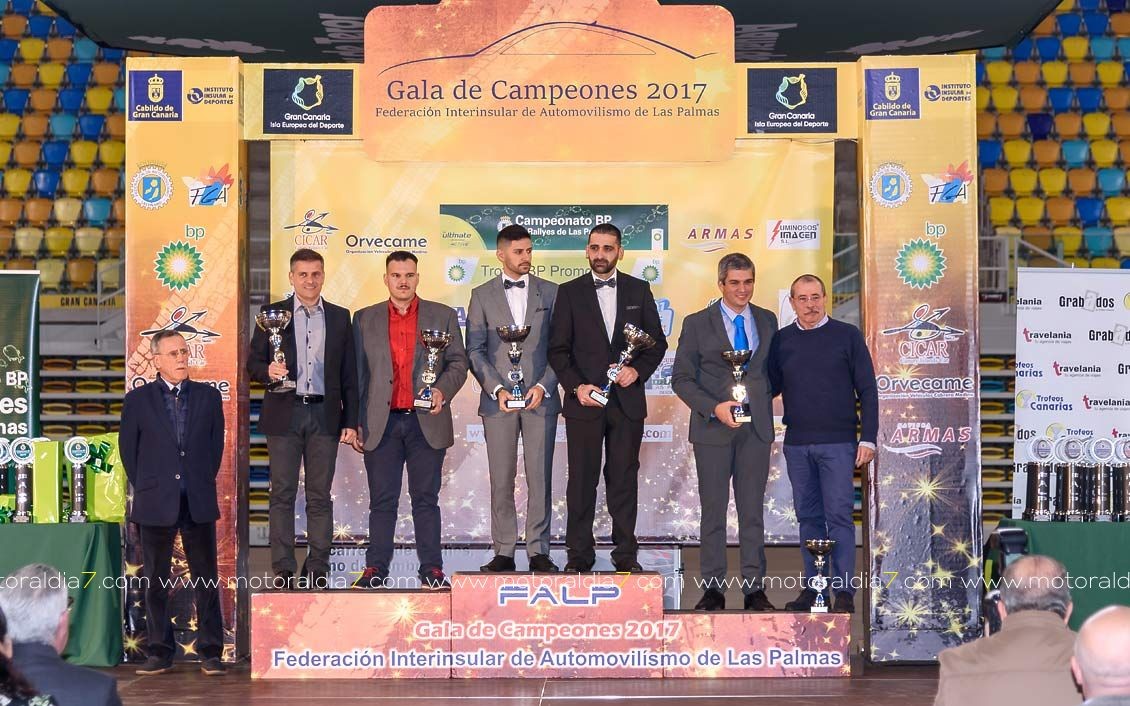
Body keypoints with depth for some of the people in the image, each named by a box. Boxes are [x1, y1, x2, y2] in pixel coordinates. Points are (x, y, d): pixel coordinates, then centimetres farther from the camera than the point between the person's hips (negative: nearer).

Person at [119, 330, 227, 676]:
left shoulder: (208, 396, 7)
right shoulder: (137, 400, 3)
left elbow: (216, 443, 12)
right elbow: (128, 449, 7)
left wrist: (203, 483, 8)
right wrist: (145, 488, 5)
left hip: (199, 503, 1)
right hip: (156, 503, -1)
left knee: (206, 578, 1)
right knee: (155, 580, 5)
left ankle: (211, 653, 6)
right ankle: (160, 653, 14)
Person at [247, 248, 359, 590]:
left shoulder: (340, 317, 10)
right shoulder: (273, 313, 7)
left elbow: (349, 373, 9)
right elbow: (253, 362, 7)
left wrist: (350, 421, 4)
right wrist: (268, 371, -17)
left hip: (324, 415, 1)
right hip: (284, 414, -1)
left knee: (320, 495, 2)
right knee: (282, 494, 0)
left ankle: (318, 568, 7)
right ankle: (283, 569, 4)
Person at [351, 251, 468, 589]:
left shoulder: (443, 316, 8)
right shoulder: (365, 319, 10)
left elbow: (458, 363, 7)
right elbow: (357, 374, 9)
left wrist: (443, 390, -13)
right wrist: (355, 422, 4)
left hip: (427, 423, 0)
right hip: (382, 423, 1)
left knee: (426, 499, 4)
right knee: (382, 500, 3)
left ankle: (432, 569, 8)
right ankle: (376, 569, 9)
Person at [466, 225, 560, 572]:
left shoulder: (550, 292, 8)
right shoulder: (482, 295, 7)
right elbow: (475, 350, 3)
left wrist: (543, 386, -8)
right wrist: (496, 389, -9)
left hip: (540, 398, 0)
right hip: (498, 400, 0)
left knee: (540, 478, 0)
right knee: (501, 480, 2)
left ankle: (538, 551, 6)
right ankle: (504, 552, 8)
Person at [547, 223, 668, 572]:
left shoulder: (639, 290, 8)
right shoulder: (569, 292, 4)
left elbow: (657, 342, 10)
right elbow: (558, 349, 1)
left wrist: (638, 370, -7)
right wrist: (576, 386, -10)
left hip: (627, 401, 1)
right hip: (584, 401, -1)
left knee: (624, 479, 5)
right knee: (582, 480, 2)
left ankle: (625, 553, 13)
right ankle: (579, 553, 9)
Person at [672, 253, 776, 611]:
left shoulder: (767, 320, 10)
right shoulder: (697, 324, 1)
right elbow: (681, 379, -1)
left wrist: (760, 399, 3)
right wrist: (714, 407, -14)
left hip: (756, 429, 2)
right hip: (713, 428, -2)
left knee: (753, 511, 5)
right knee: (713, 511, 2)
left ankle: (754, 587, 10)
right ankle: (713, 588, 8)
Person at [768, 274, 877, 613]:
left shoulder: (847, 336, 1)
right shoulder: (782, 340, 9)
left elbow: (867, 389, 1)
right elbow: (771, 387, 15)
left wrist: (868, 438, -5)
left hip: (837, 443, -3)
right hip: (797, 444, 3)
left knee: (839, 516, -5)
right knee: (808, 517, 8)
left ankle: (844, 591, 0)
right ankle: (812, 588, 15)